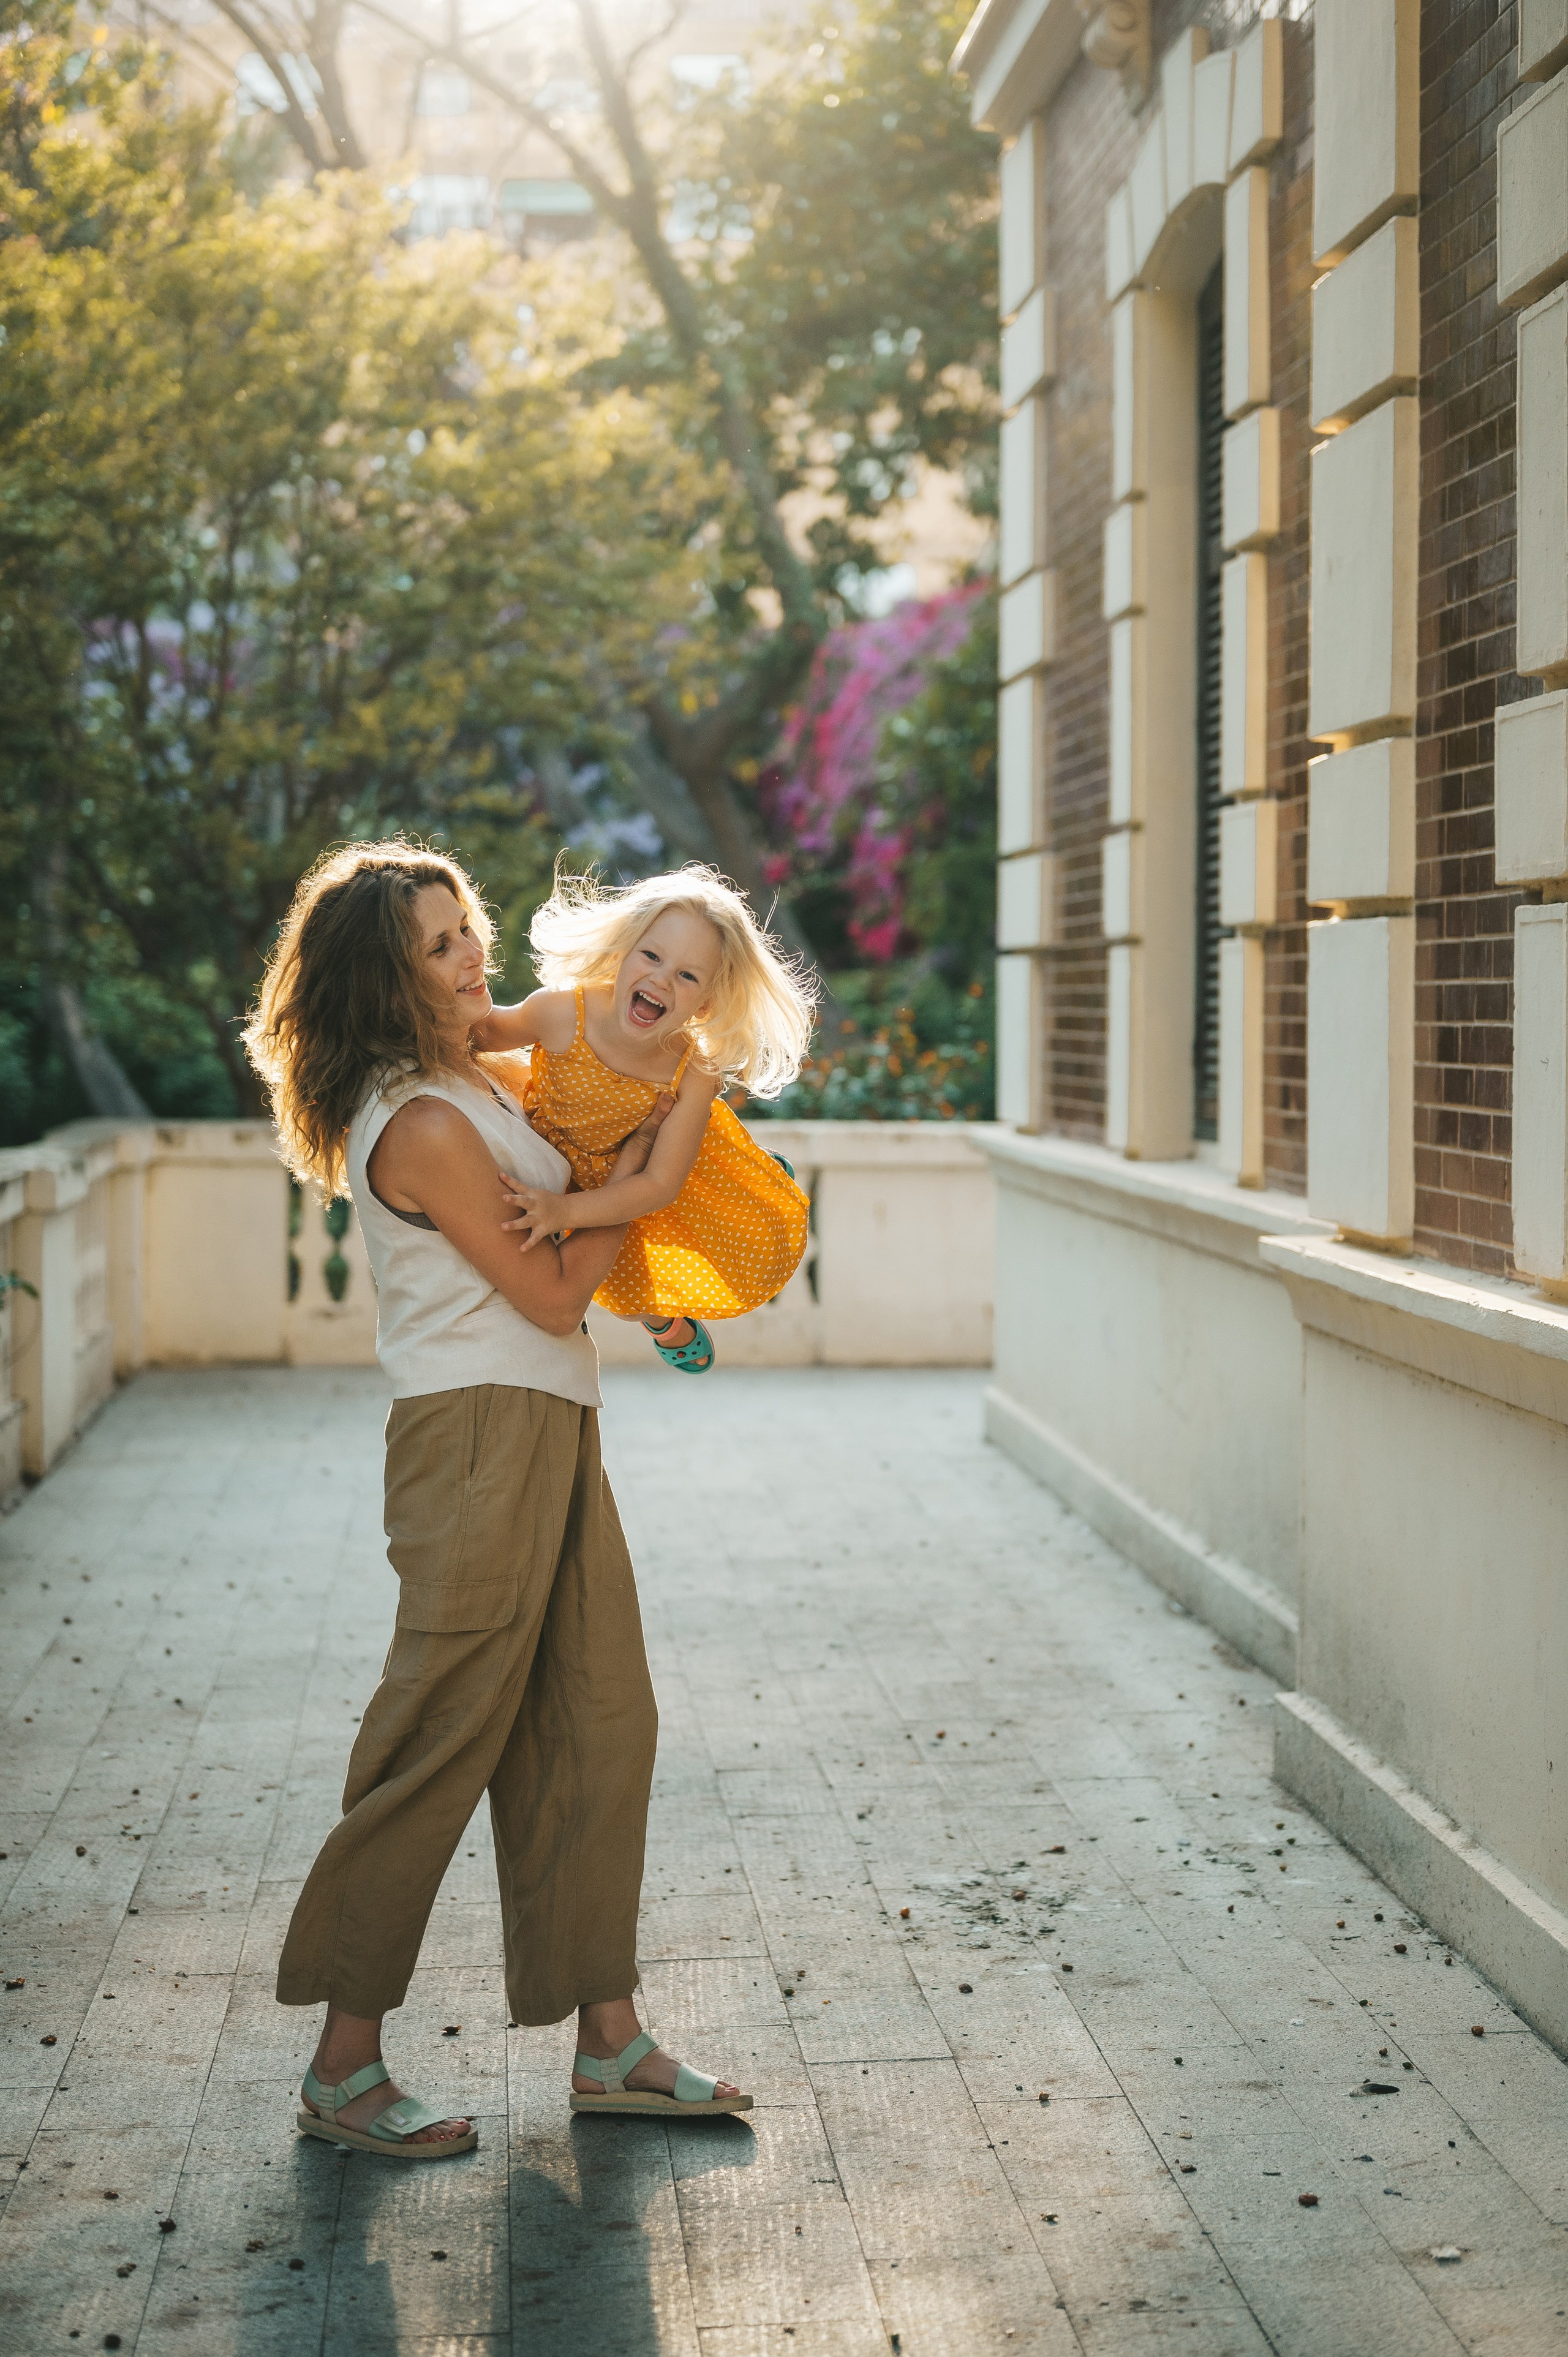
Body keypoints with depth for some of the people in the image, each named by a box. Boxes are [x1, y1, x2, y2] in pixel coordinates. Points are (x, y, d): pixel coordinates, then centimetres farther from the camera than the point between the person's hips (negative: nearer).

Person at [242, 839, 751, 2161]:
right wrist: (644, 1164, -6)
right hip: (483, 1441, -10)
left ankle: (609, 2044, 18)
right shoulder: (424, 1126, -19)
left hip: (550, 1432, 10)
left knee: (598, 1722, 10)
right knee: (441, 1742, -5)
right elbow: (554, 1291, -12)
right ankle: (345, 2068, 6)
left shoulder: (475, 1075, 12)